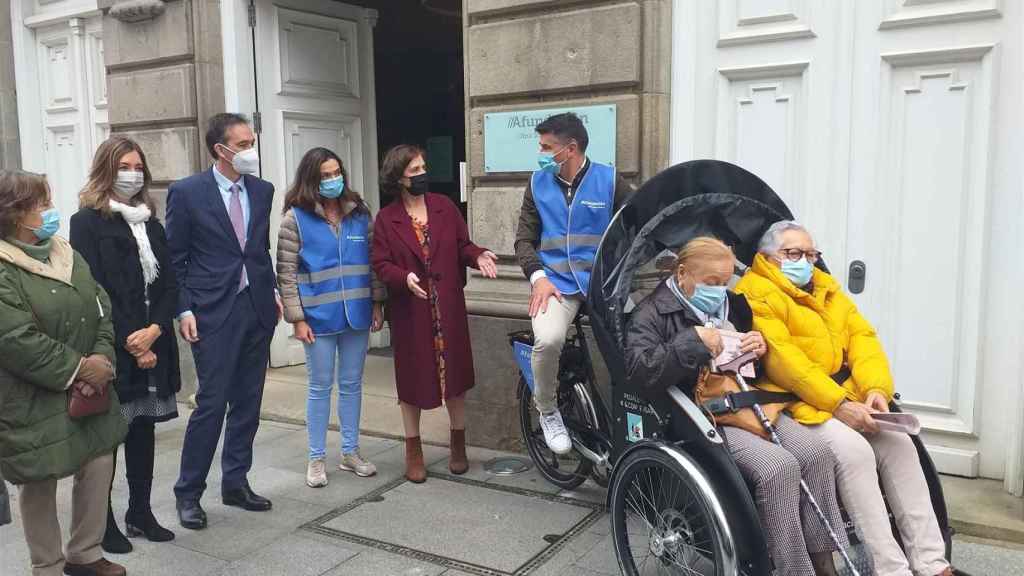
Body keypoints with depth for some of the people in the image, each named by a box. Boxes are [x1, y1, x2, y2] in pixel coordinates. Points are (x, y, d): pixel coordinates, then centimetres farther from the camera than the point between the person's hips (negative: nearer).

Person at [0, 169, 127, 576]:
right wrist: (76, 370, -18)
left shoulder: (66, 253, 9)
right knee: (40, 484, 7)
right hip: (33, 401, -7)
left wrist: (103, 358, -8)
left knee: (99, 466, 10)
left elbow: (101, 309, 7)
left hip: (91, 391, 7)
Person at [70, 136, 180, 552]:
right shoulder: (87, 222, -5)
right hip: (112, 349, -6)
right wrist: (131, 344, -13)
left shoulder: (150, 224, 14)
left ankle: (140, 513, 23)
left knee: (144, 428, 11)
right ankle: (103, 521, 15)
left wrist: (154, 330, -9)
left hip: (153, 345, 6)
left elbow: (168, 284, 8)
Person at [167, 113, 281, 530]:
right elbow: (176, 258, -3)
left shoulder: (262, 190, 8)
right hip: (214, 312, -5)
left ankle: (235, 483, 25)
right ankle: (188, 492, 13)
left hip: (257, 308, 5)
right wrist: (184, 310, -9)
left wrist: (272, 291, 9)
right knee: (211, 403, -3)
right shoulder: (187, 192, -5)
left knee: (248, 403, 11)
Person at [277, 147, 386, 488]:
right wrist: (297, 318, -10)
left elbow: (373, 261, 10)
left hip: (357, 315, 4)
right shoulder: (295, 219, -6)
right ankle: (316, 458, 19)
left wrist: (377, 303, 6)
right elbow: (286, 272, -6)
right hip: (318, 318, -3)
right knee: (320, 387, 6)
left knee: (352, 385, 13)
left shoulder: (359, 213, 5)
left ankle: (350, 452, 26)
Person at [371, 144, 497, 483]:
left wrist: (479, 256, -15)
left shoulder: (445, 207, 4)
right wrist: (404, 278, -24)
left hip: (449, 308, 2)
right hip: (410, 311, -2)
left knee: (455, 372, 9)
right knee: (412, 378, 7)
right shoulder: (386, 219, -2)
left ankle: (458, 445, 28)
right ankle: (413, 451, 24)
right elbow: (381, 264, -5)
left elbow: (462, 245, 6)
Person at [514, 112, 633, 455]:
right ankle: (548, 412, 0)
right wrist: (538, 276, -6)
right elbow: (524, 238, 11)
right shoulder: (538, 183, 9)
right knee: (548, 340, -29)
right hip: (557, 282, 1)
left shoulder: (609, 179, 2)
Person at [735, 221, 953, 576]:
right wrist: (837, 403, -22)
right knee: (854, 450, -26)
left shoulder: (826, 289, 20)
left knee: (899, 445, -10)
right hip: (794, 403, -7)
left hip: (847, 399, 8)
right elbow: (782, 358, -18)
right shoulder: (755, 295, -6)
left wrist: (876, 389, -10)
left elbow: (863, 339, 9)